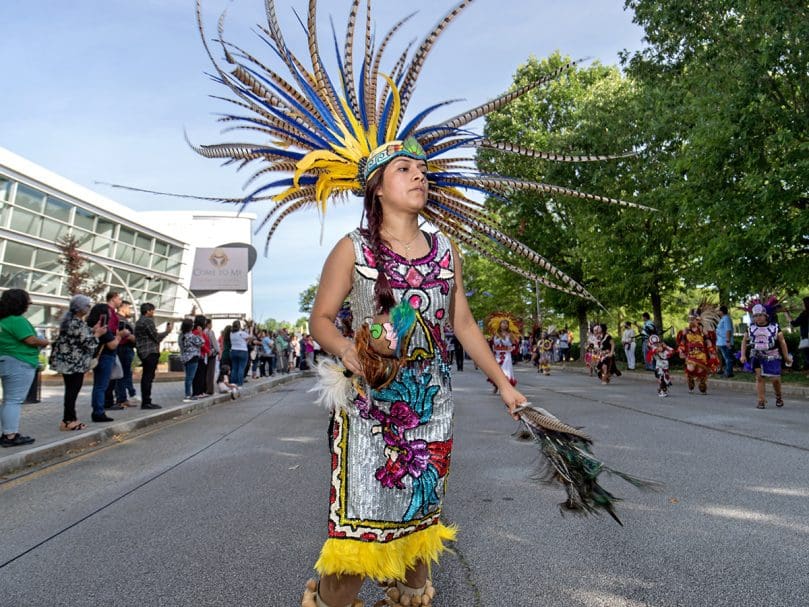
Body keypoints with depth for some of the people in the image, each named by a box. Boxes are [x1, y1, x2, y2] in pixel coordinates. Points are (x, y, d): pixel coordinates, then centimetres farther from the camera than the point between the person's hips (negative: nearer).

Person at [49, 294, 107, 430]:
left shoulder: (70, 320, 14)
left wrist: (93, 330, 15)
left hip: (68, 362, 10)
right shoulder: (77, 323, -18)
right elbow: (86, 342, -18)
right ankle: (68, 421, 0)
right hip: (74, 364, -10)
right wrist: (97, 334, -4)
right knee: (73, 391, -4)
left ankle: (70, 418, 17)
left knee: (71, 390, 12)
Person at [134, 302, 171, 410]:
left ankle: (145, 402, 16)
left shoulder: (138, 321, 19)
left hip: (143, 352, 10)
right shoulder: (148, 320, -11)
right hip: (151, 352, -10)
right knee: (149, 377, -9)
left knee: (145, 377, 12)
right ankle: (147, 402, -9)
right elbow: (156, 337, -13)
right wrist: (167, 331, 1)